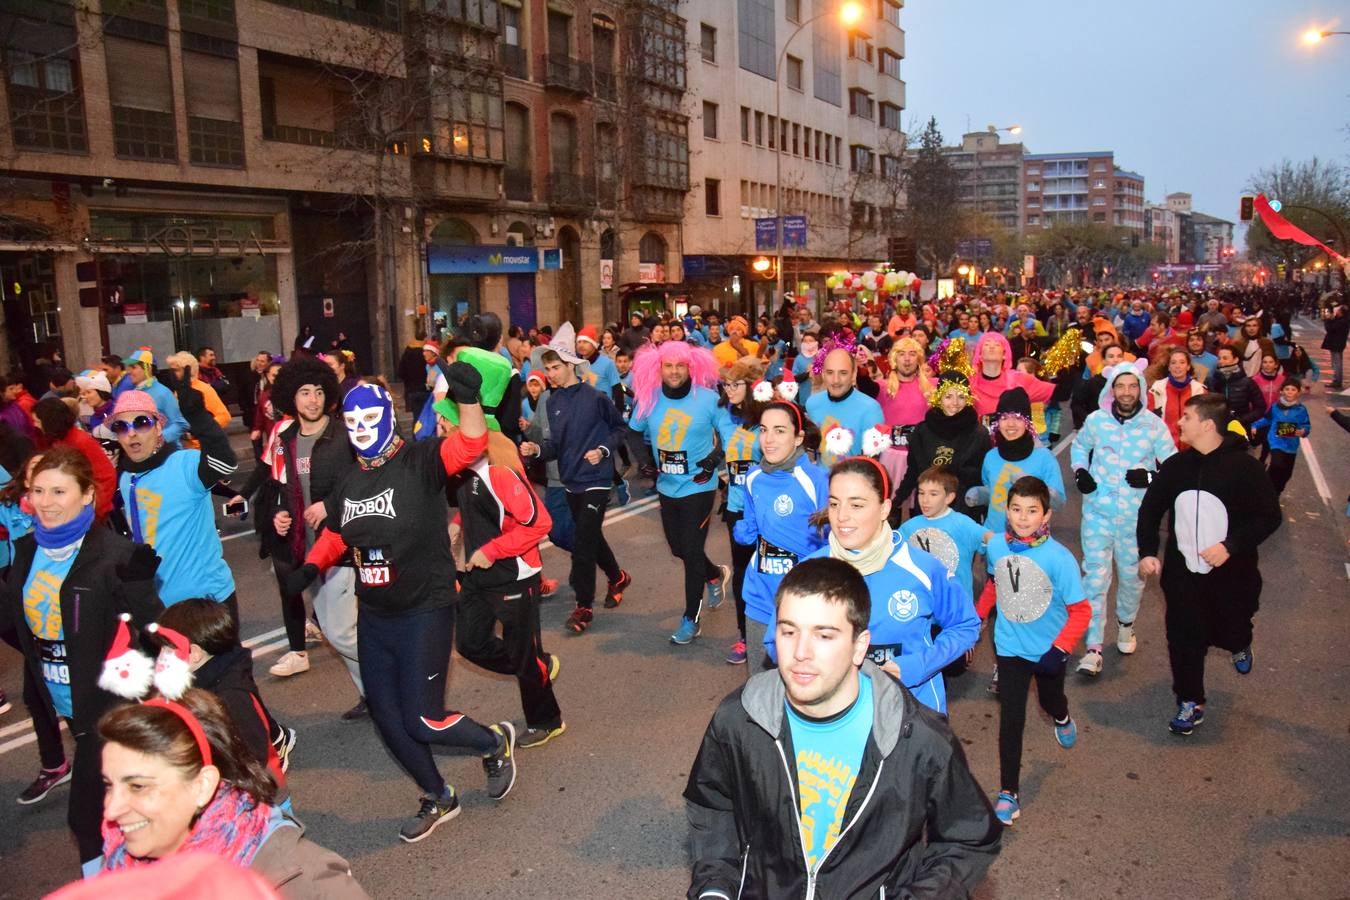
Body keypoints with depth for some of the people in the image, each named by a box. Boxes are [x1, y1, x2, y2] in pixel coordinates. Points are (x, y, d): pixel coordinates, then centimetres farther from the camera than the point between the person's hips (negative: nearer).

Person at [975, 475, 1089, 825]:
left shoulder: (1059, 557, -25)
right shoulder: (996, 545, -14)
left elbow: (1079, 610, -19)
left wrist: (1060, 649, -26)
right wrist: (977, 616, 8)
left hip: (1048, 649, -1)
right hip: (1010, 648, 1)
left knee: (1050, 700, 26)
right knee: (1011, 719, 0)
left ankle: (1062, 719, 63)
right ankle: (1008, 792, 10)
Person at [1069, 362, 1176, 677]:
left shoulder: (1154, 425, -6)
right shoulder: (1095, 421, -4)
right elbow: (1079, 446, 17)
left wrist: (1150, 477, -17)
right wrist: (1079, 471, 0)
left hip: (1136, 515, 0)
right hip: (1098, 511, 0)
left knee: (1131, 574, 16)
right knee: (1095, 577, -3)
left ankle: (1125, 622, 45)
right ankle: (1093, 649, 1)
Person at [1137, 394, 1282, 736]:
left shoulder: (1244, 467, -13)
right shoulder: (1176, 465, -2)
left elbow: (1269, 516, -10)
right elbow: (1150, 509, 8)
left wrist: (1231, 545, -22)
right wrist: (1147, 551, -3)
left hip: (1232, 573, -3)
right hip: (1182, 573, 3)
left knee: (1229, 633, 12)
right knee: (1184, 641, 5)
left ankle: (1240, 645, 49)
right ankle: (1190, 703, 22)